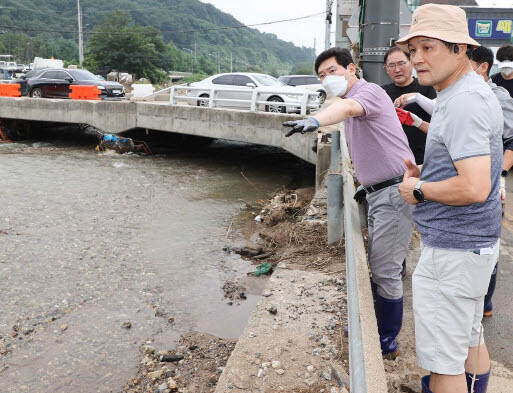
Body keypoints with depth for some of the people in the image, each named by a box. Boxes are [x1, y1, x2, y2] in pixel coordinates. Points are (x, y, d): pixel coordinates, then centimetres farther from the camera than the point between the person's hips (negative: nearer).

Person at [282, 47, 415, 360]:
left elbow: (347, 107, -39)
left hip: (395, 192, -10)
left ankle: (387, 343, 12)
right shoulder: (352, 102, 18)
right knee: (377, 266, 17)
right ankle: (376, 325, 32)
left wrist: (315, 120, -57)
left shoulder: (368, 91, -12)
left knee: (385, 271, -3)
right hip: (378, 193, 10)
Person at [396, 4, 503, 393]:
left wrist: (419, 190, -15)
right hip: (474, 243, 11)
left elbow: (475, 187, -30)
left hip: (452, 251, -11)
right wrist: (426, 172, 8)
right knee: (470, 339, 26)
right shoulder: (474, 90, 13)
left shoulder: (463, 102, -22)